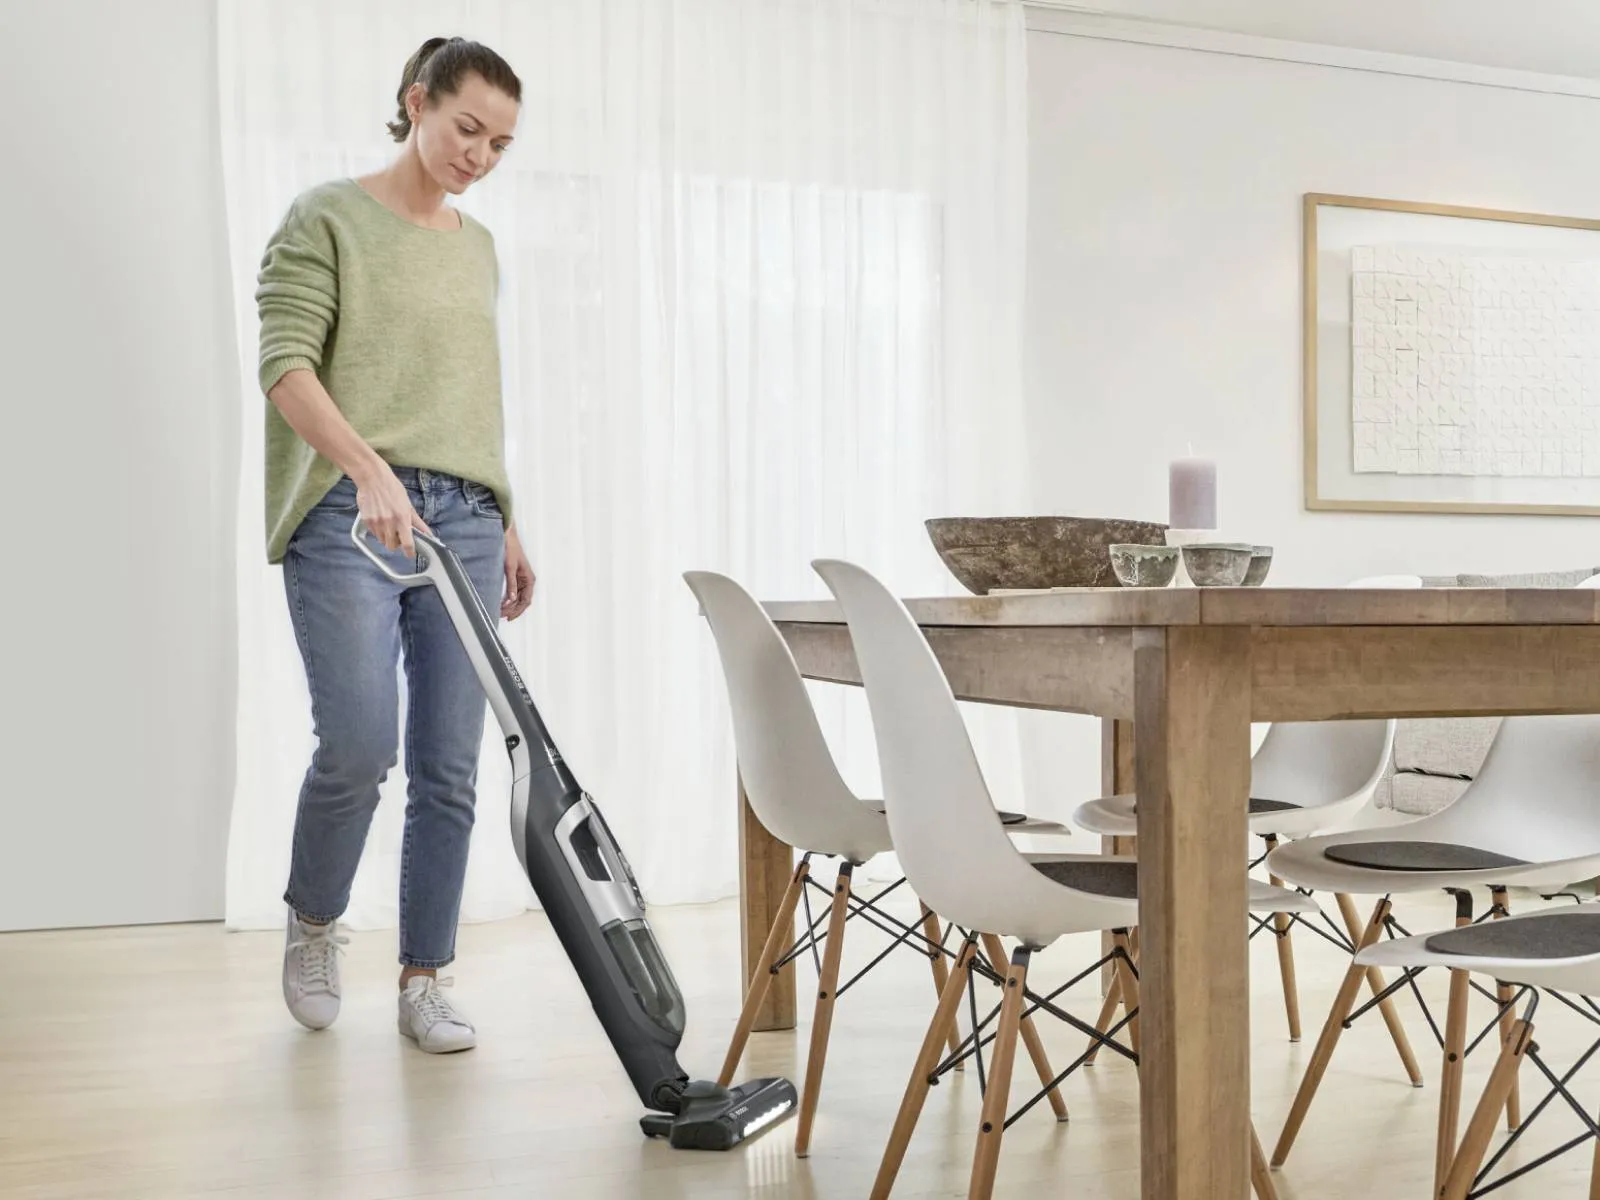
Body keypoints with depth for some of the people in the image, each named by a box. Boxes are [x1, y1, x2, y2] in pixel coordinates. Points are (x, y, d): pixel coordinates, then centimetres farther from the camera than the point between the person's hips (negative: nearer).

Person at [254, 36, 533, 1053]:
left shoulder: (478, 247, 19)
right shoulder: (329, 219, 0)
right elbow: (285, 366, -11)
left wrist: (508, 525, 18)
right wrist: (369, 468, -26)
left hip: (463, 521, 6)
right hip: (350, 518, -5)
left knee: (450, 769, 1)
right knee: (360, 747, -13)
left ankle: (423, 982, 12)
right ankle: (313, 924, 17)